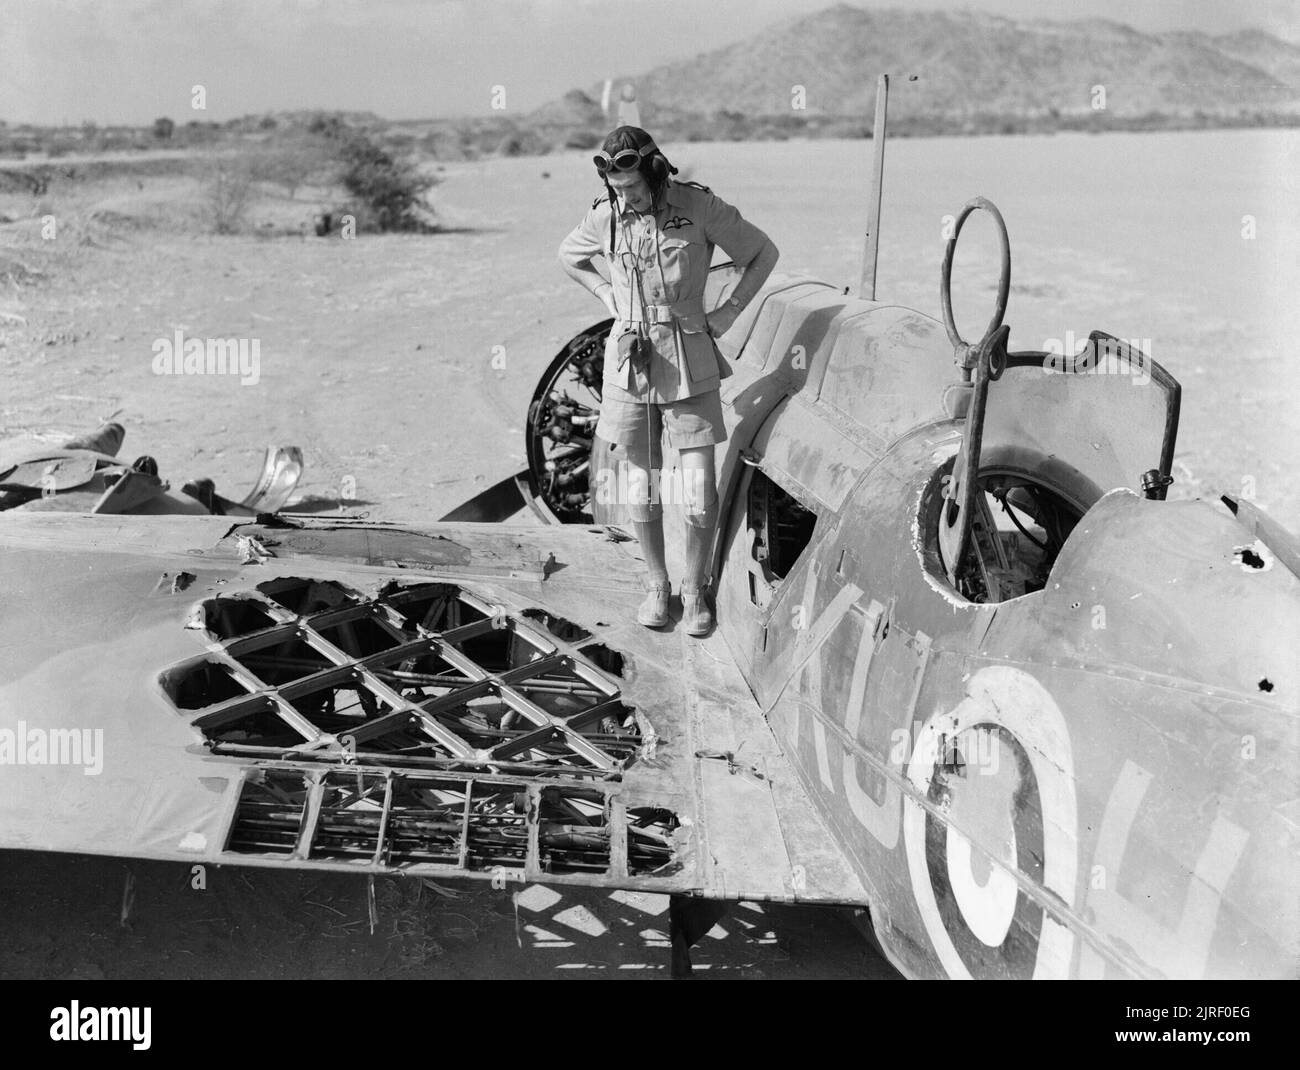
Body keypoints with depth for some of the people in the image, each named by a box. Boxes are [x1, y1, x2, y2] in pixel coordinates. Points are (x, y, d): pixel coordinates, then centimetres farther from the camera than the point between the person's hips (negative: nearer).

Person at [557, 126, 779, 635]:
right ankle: (657, 586, 25)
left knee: (700, 491, -3)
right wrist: (611, 298, 8)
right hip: (629, 362, 2)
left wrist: (728, 313, -2)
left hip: (689, 365, -2)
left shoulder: (700, 207, -9)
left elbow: (763, 252, 3)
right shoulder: (603, 216, -2)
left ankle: (695, 590, 16)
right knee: (641, 489, 6)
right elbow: (569, 257, 20)